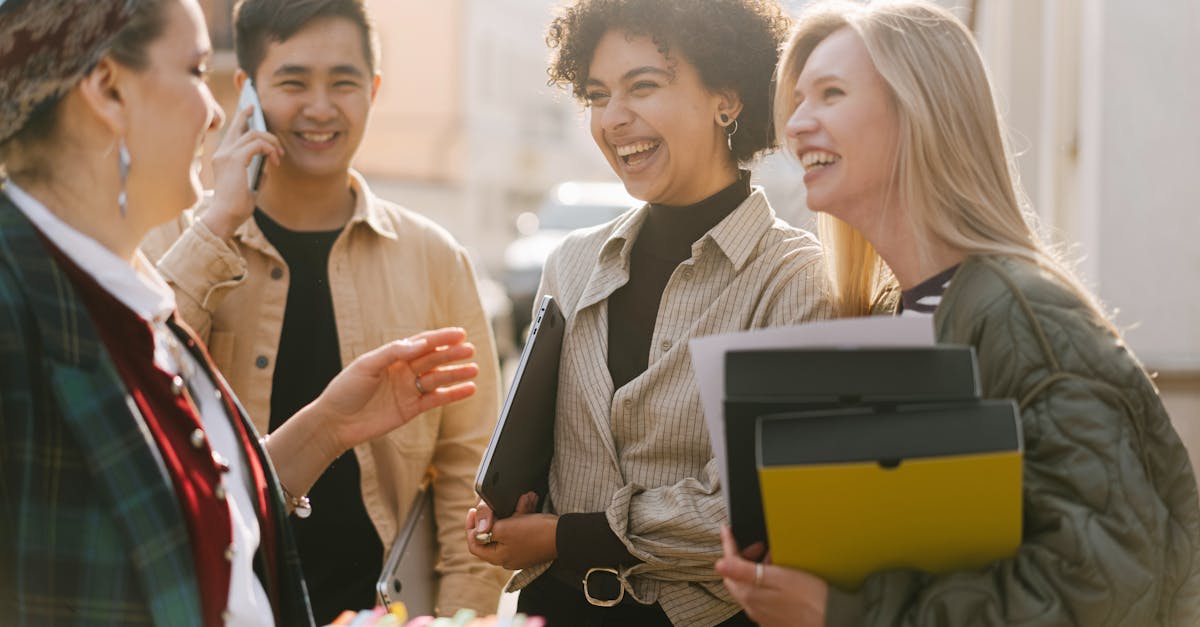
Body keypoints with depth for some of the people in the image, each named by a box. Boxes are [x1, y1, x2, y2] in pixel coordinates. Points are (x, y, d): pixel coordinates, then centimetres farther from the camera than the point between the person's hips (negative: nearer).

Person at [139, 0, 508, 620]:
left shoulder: (434, 258, 2)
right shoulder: (176, 243, 1)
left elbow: (468, 468, 1)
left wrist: (464, 613, -10)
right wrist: (219, 222, -16)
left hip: (384, 602, 1)